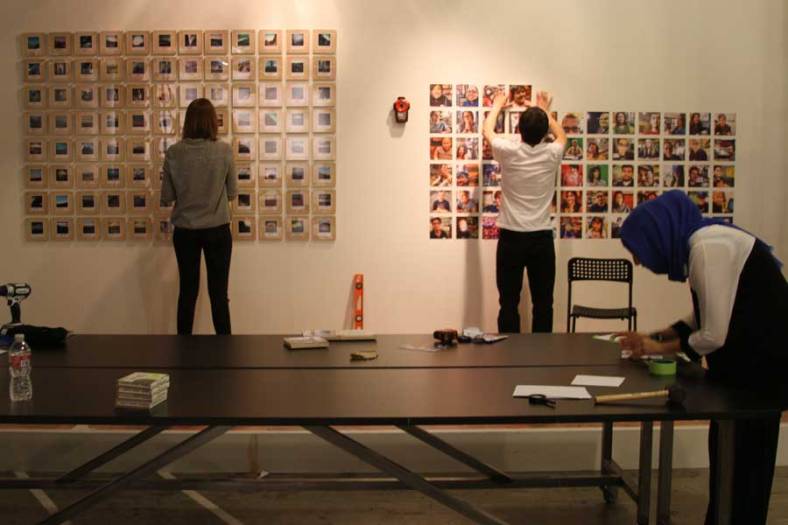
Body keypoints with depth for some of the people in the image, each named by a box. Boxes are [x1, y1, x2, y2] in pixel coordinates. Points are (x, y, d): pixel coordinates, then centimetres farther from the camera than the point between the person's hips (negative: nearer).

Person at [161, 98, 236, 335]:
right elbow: (232, 193, 0)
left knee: (187, 292, 12)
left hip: (184, 232, 1)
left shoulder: (173, 153, -7)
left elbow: (167, 198, 0)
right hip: (217, 230, -1)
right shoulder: (224, 151, -10)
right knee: (219, 293, 7)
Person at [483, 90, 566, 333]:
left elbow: (488, 131, 15)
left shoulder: (508, 152, -7)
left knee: (508, 303, 5)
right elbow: (562, 136, 22)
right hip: (542, 238, 1)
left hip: (511, 237, -1)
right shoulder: (551, 154, -4)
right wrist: (545, 111, 36)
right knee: (543, 303, 8)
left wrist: (497, 106, 32)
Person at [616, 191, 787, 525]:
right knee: (727, 452, 18)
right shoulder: (700, 243, 6)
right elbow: (703, 318, 14)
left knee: (742, 460, 4)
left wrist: (661, 348, -9)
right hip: (745, 360, 9)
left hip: (760, 362, -9)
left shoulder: (708, 247, -24)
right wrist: (654, 337, 4)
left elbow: (714, 334, -23)